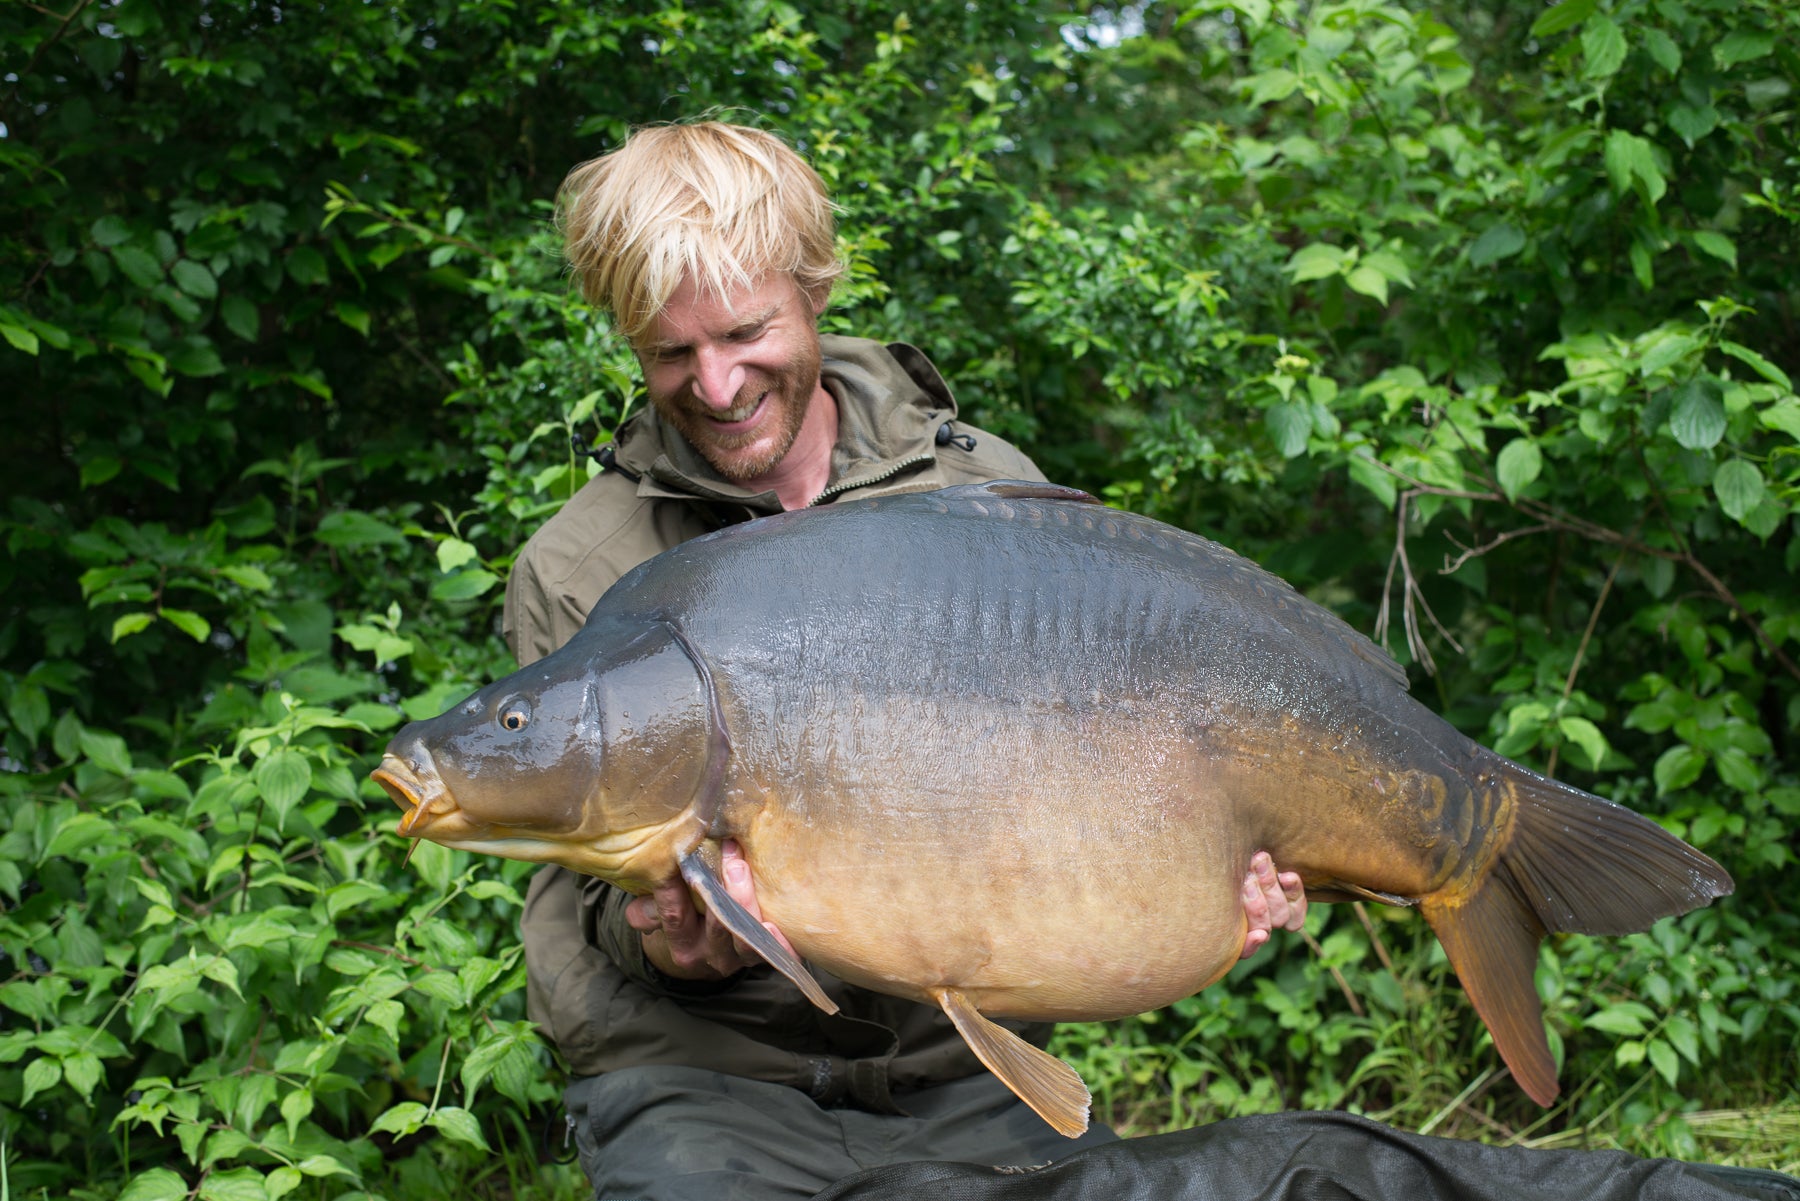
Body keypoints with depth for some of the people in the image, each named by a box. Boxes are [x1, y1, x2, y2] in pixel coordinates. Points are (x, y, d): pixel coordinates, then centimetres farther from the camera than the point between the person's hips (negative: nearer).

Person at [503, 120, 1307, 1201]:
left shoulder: (989, 493, 3)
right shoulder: (577, 574, -1)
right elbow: (585, 892, 1)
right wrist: (653, 940, -21)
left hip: (969, 1070, 2)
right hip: (703, 1076, -1)